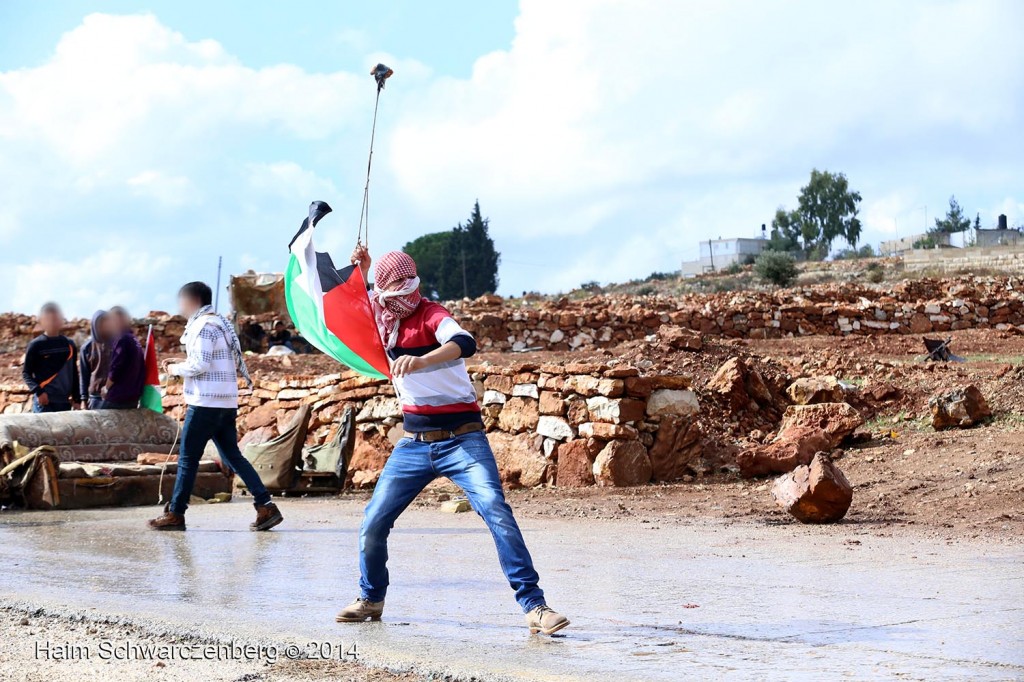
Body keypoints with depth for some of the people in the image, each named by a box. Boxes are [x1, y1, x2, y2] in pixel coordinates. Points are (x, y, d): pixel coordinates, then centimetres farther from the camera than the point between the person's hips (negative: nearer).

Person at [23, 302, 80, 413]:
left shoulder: (69, 345, 11)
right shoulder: (36, 345, -1)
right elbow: (26, 373, 0)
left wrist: (77, 398, 11)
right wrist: (38, 392, -15)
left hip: (64, 401, 5)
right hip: (44, 401, -5)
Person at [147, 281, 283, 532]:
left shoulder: (204, 325, -11)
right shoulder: (220, 323, 19)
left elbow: (200, 364, -19)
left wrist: (176, 369, -3)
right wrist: (182, 364, 16)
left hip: (206, 403, -9)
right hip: (226, 403, 9)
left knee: (187, 458, -2)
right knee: (232, 456, 8)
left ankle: (175, 515, 3)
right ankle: (266, 506, 0)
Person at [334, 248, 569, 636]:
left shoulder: (430, 315, -13)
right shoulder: (386, 322, 6)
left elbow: (465, 344, -35)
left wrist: (419, 361, -52)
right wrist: (361, 271, 12)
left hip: (462, 440, -6)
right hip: (414, 444, 6)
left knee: (497, 513, -21)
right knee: (373, 524, 5)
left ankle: (534, 606, -20)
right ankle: (371, 600, 27)